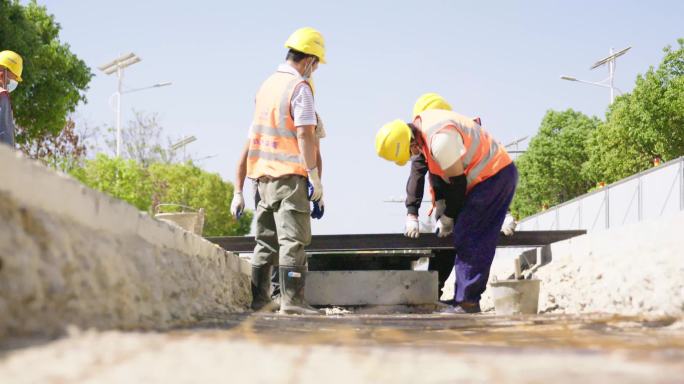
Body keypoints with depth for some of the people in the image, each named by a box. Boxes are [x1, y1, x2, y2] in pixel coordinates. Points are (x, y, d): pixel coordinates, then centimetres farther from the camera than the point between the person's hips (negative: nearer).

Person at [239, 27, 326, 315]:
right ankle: (291, 299, -9)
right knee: (292, 239, -6)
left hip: (263, 174, 7)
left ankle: (259, 298, 12)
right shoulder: (300, 88, -9)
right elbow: (304, 135, -17)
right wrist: (315, 176, -14)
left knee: (265, 240, 11)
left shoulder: (267, 85, 15)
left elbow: (254, 135, 16)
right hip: (290, 173, -7)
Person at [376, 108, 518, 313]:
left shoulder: (440, 139, -26)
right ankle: (465, 297, 12)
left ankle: (467, 302, -10)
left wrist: (448, 217, -3)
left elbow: (457, 181, -17)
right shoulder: (421, 123, 5)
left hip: (493, 176, -10)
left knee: (467, 239, -11)